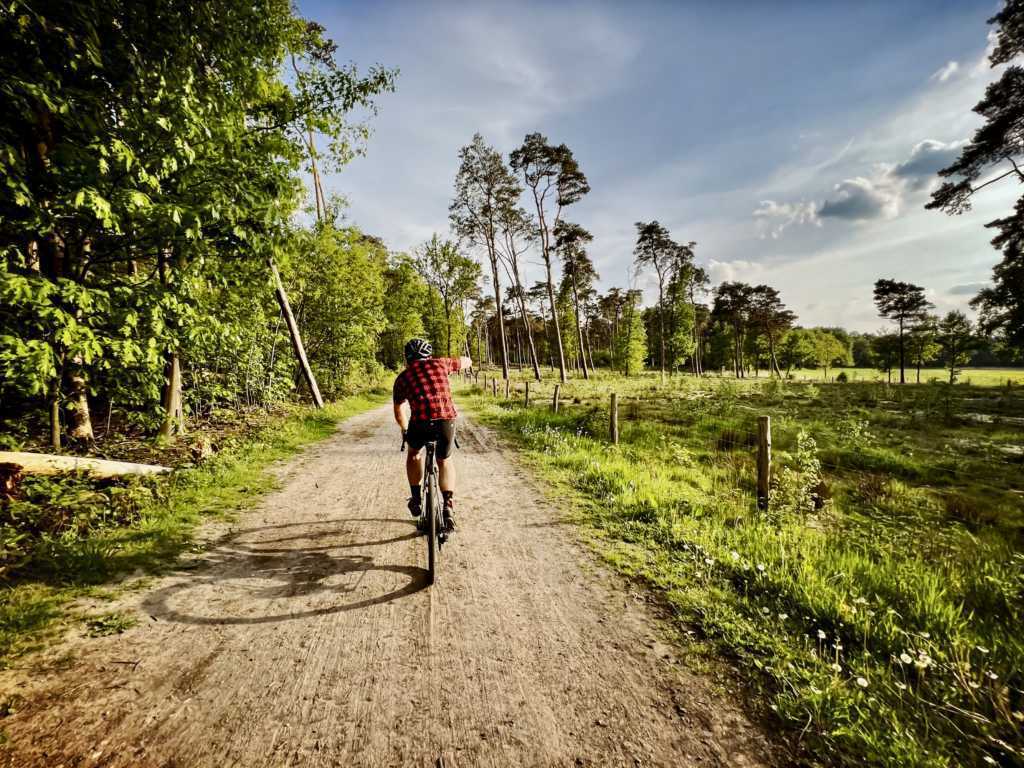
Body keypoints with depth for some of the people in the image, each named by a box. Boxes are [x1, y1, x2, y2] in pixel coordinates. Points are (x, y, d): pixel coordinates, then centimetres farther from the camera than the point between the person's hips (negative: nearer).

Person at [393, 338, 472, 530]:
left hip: (420, 422, -1)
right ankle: (448, 506, 11)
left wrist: (405, 430, 48)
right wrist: (450, 365, 57)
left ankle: (416, 499, 31)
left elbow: (399, 411, 29)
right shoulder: (439, 363, 19)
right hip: (447, 420, 1)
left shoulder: (403, 377, 20)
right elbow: (467, 362, 36)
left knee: (414, 453, 32)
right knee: (445, 461, 25)